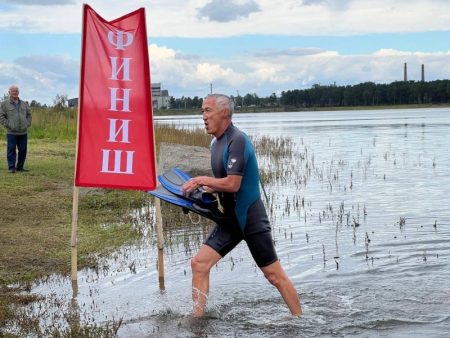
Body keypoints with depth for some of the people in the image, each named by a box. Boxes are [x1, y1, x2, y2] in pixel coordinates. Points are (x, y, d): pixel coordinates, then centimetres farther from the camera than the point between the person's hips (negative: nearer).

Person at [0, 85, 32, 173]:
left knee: (23, 150, 5)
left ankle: (20, 167, 15)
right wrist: (8, 125, -9)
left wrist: (27, 124, 7)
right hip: (11, 132, -4)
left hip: (23, 132, 4)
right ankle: (12, 168, 0)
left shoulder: (24, 104, 13)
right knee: (11, 150, -4)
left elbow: (29, 115, 20)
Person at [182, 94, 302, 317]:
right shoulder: (216, 143, 11)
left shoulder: (237, 140, -18)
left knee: (274, 275, 0)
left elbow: (232, 184, -24)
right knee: (199, 264, 0)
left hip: (251, 220, -8)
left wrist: (200, 180, -13)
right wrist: (202, 189, 4)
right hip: (231, 219, 9)